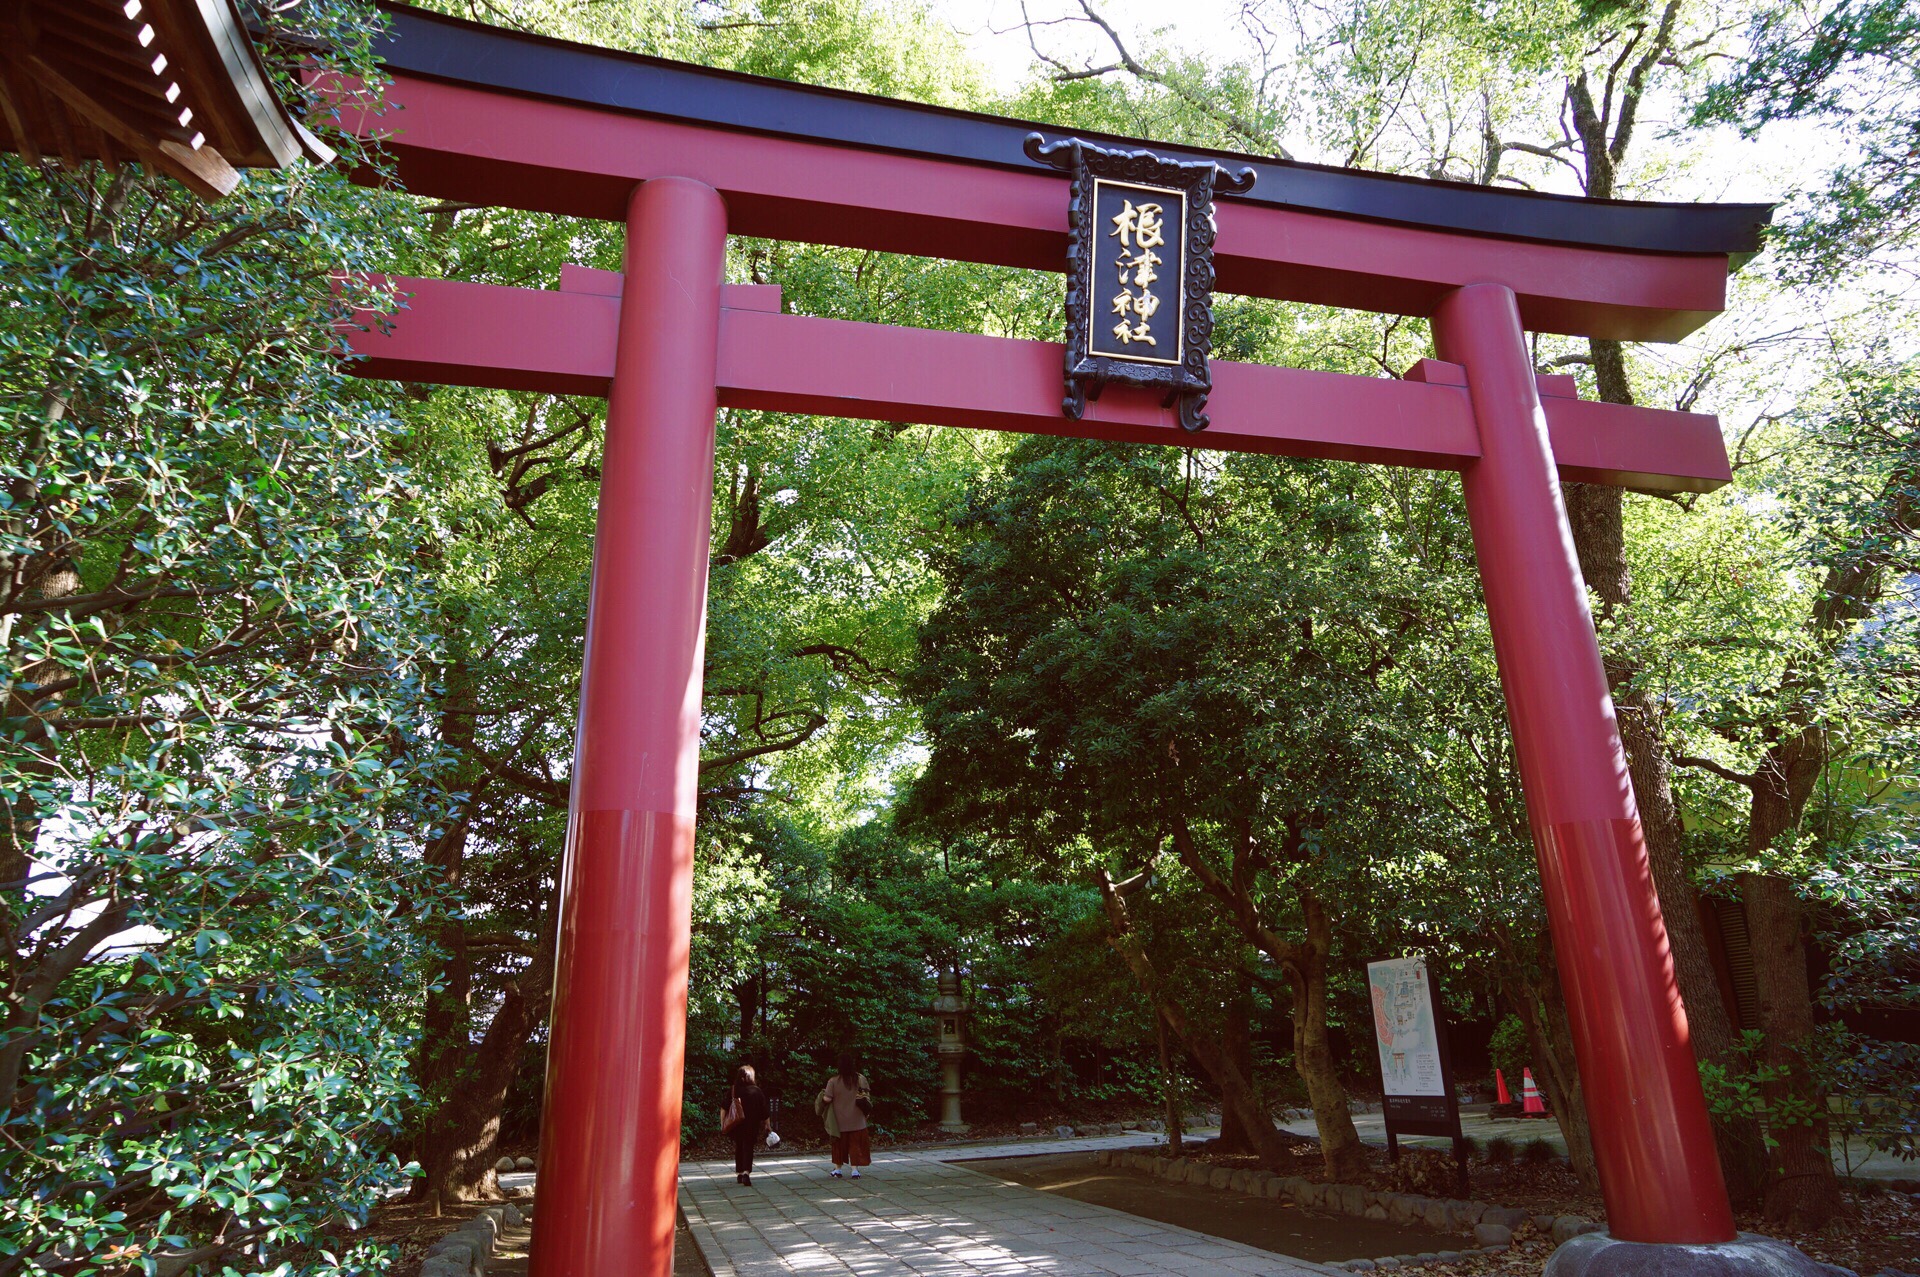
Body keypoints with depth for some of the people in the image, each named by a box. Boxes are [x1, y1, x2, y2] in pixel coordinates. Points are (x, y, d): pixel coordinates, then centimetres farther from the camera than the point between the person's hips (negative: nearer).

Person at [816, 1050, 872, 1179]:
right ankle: (855, 1170, 4)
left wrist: (822, 1095, 8)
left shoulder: (833, 1081, -12)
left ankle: (837, 1169, 22)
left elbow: (827, 1099, -12)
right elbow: (866, 1097, -8)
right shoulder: (860, 1079, -8)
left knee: (839, 1144, 15)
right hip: (856, 1120, 0)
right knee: (855, 1144, 8)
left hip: (839, 1121, 0)